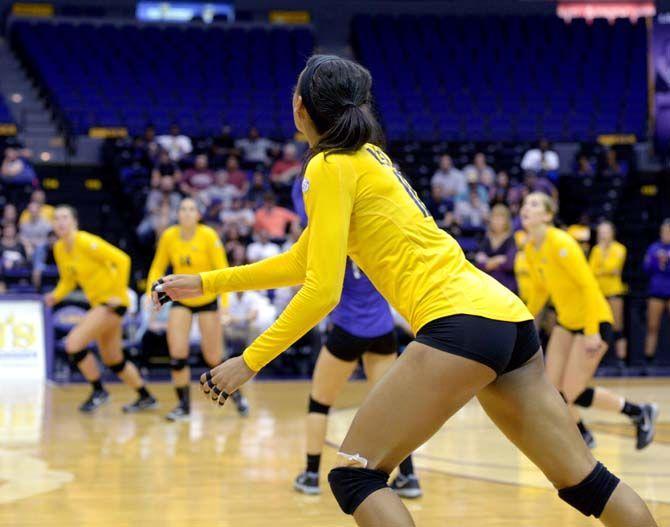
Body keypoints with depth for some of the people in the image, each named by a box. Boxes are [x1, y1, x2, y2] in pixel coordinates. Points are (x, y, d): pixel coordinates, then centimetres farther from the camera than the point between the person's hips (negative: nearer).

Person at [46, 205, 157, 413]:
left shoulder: (86, 242, -20)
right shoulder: (59, 249, 3)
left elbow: (122, 259, -22)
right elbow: (68, 280, 16)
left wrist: (119, 293, -23)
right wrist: (56, 296, -4)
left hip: (113, 301, -9)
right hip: (98, 303, 9)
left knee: (73, 343, -19)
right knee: (113, 360, 16)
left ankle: (98, 391, -2)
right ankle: (146, 398, 31)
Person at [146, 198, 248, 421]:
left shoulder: (208, 236, -17)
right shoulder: (169, 236, -9)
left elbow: (222, 270, -16)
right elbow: (157, 268, 3)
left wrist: (224, 303, -24)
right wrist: (151, 295, -10)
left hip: (207, 300, -2)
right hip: (181, 300, 2)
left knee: (213, 359, 1)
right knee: (177, 354, -12)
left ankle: (236, 394, 28)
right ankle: (183, 405, 3)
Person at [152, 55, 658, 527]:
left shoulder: (331, 166, -2)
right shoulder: (369, 156, 23)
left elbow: (322, 290, -8)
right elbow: (301, 262, 30)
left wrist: (249, 361, -3)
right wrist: (205, 283, 32)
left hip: (460, 322, -9)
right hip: (510, 318, 9)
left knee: (354, 475, -4)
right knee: (586, 482, 11)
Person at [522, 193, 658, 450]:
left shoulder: (561, 243, -23)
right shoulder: (530, 249, 0)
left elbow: (589, 285, -24)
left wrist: (592, 331, -27)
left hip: (593, 321, -7)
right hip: (566, 322, 7)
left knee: (572, 395, -8)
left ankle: (640, 413, 10)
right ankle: (583, 436, 25)